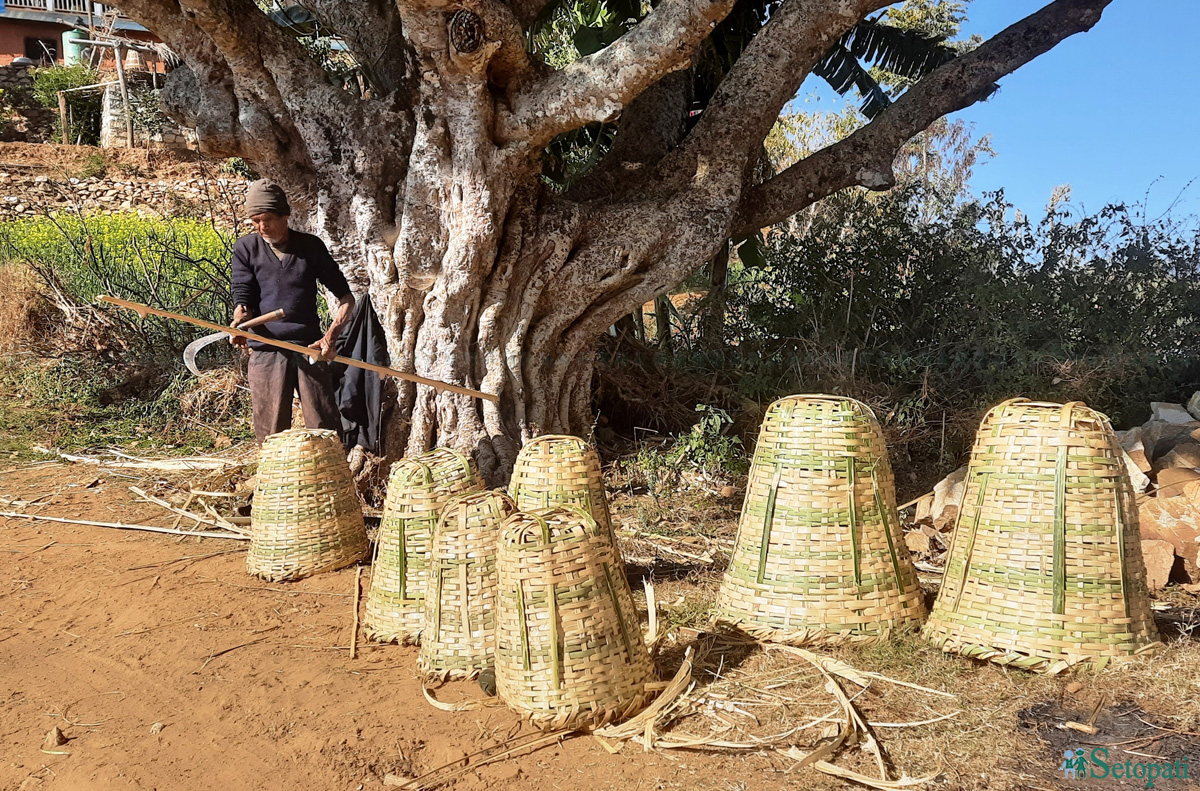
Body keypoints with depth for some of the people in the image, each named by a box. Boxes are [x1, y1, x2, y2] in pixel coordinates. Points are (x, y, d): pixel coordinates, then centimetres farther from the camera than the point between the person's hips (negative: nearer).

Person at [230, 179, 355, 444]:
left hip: (310, 349, 0)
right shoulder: (246, 248, 9)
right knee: (271, 436, -1)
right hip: (265, 351, 0)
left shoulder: (311, 246, 9)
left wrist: (331, 337, -5)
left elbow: (345, 297, 10)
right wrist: (239, 322, -21)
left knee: (326, 430, -4)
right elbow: (242, 296, 3)